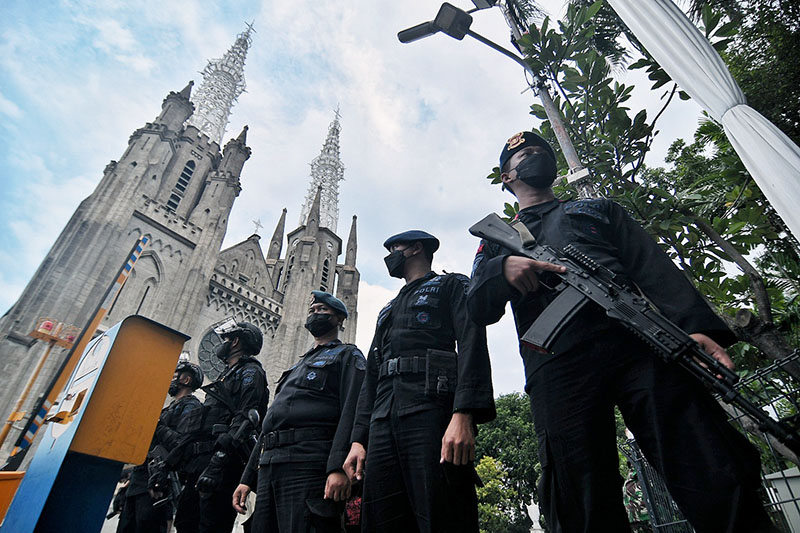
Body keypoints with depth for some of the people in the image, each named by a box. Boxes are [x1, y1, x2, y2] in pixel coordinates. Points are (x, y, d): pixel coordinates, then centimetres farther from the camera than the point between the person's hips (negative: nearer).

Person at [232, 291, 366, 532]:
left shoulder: (348, 356, 6)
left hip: (307, 466, -8)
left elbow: (351, 411, -12)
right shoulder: (298, 366, 30)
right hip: (268, 468, 8)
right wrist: (247, 478, 20)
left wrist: (338, 467, -25)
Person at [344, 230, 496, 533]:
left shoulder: (452, 286, 13)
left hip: (431, 411, -6)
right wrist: (358, 438, 13)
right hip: (383, 423, 7)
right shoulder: (387, 312, 33)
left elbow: (472, 345, -5)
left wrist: (463, 415, -20)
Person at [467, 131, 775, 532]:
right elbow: (478, 310, 12)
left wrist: (697, 327, -5)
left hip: (637, 342, 1)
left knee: (720, 484, -11)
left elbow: (655, 268, 14)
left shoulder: (599, 209, 30)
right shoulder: (497, 239, 28)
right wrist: (503, 268, -10)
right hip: (556, 367, 0)